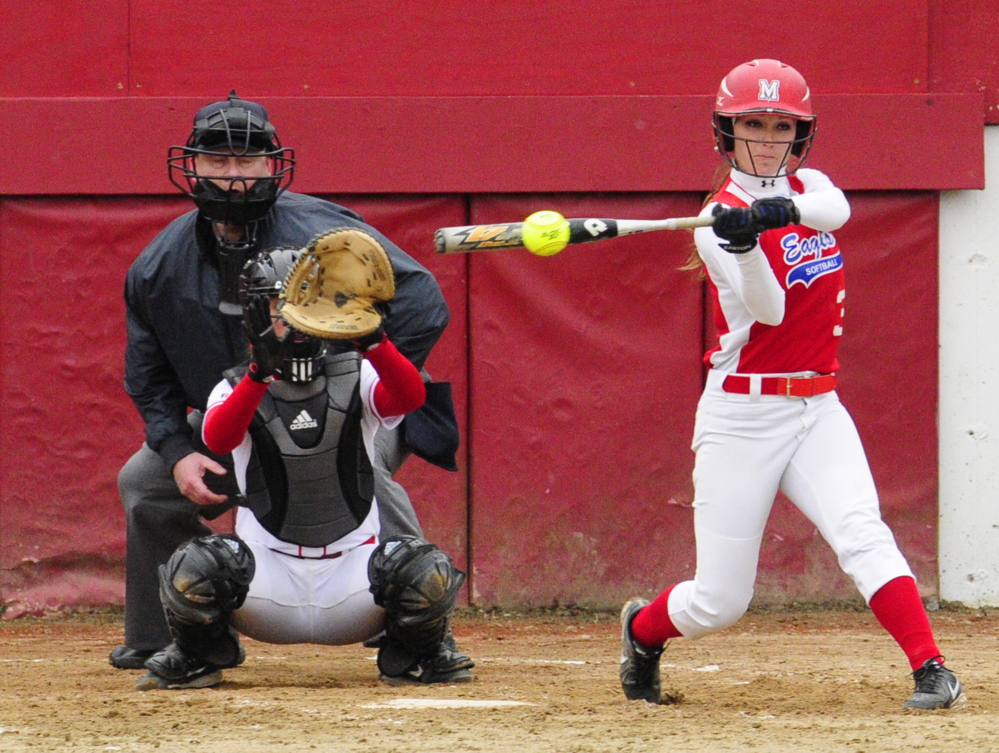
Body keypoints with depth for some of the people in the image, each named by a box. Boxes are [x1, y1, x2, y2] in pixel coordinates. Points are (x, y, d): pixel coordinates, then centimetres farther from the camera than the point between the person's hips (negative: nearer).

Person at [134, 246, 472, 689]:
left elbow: (410, 397, -18)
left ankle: (415, 654, 7)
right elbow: (217, 439, -21)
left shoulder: (355, 378, 3)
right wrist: (261, 373, -37)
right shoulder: (236, 388, 2)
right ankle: (199, 655, 6)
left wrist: (370, 338, -35)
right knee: (193, 570, -30)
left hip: (351, 570, 0)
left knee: (428, 574, -29)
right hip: (270, 577, 0)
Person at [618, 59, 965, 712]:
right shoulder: (720, 219, -7)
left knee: (861, 532, -23)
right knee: (720, 602, 0)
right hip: (743, 416, -4)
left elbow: (837, 209, -16)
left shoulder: (810, 187, 9)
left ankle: (932, 671, -29)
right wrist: (745, 242, -39)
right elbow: (768, 310, -20)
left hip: (818, 409, 4)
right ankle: (643, 630, 32)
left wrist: (788, 209, -37)